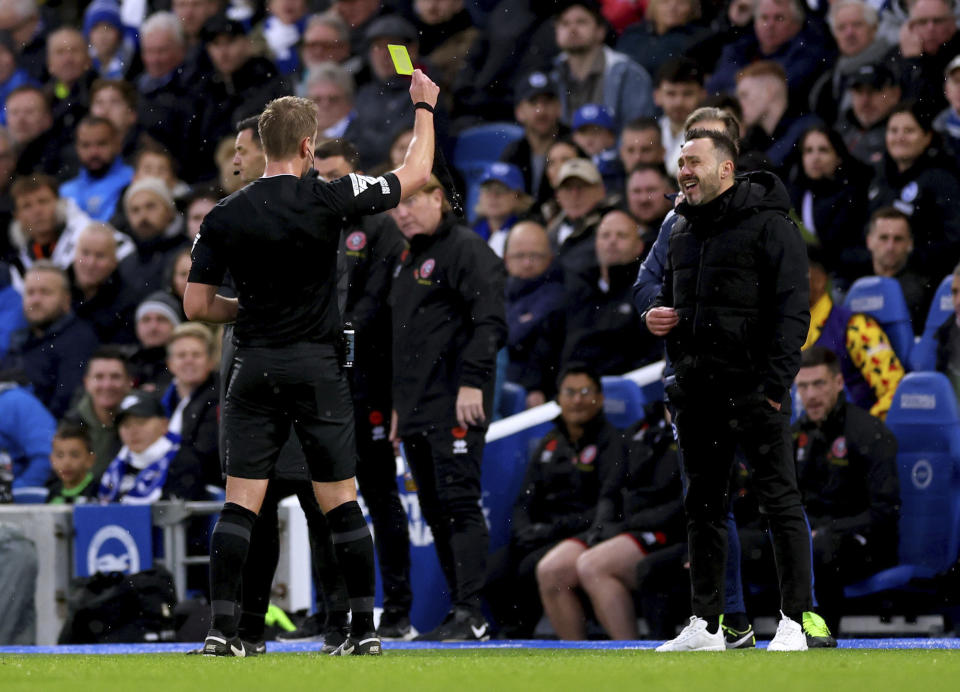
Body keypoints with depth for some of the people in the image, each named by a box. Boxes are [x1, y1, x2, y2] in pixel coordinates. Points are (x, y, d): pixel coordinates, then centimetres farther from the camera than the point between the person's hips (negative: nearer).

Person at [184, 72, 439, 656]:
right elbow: (416, 175, 5)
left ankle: (222, 630, -6)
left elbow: (196, 306, 1)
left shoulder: (225, 217, -2)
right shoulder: (327, 200, -7)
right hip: (318, 367, -1)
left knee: (240, 502, 1)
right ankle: (365, 630, 5)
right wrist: (425, 106, 19)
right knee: (341, 501, 5)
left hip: (255, 368, 1)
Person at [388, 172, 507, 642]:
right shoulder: (411, 262, 23)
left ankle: (471, 614, -16)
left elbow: (489, 322, -15)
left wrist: (472, 382, -23)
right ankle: (458, 609, 11)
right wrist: (400, 402, 26)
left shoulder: (467, 250, -6)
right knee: (435, 511, 8)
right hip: (418, 410, 9)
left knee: (459, 503, -13)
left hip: (456, 408, -9)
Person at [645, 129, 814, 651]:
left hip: (752, 388, -8)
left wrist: (775, 385, -19)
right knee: (703, 505, 10)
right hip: (697, 392, 8)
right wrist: (655, 315, 6)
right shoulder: (683, 231, 16)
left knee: (780, 501, -5)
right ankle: (705, 624, 16)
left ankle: (794, 622, -4)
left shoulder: (768, 225, -7)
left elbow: (792, 309, -12)